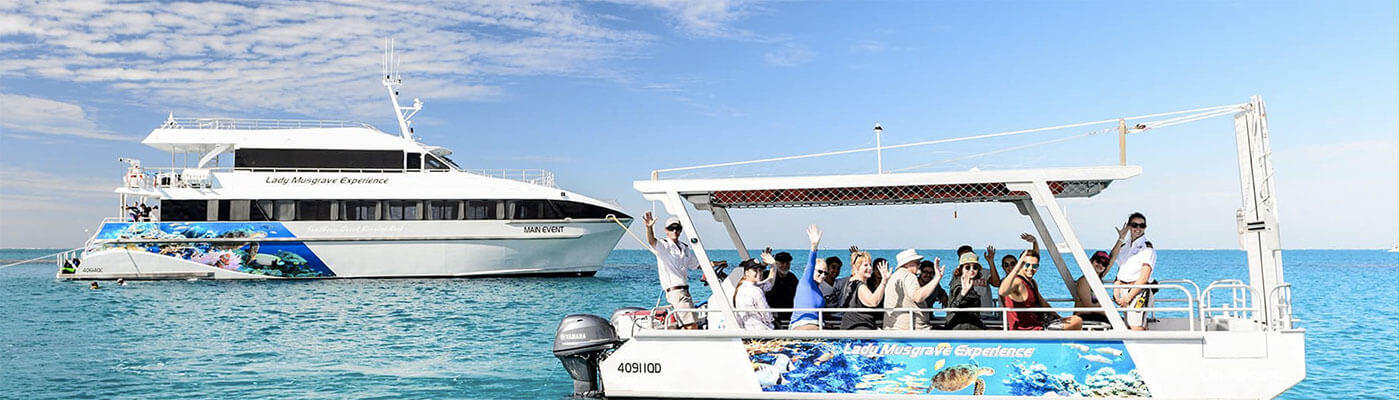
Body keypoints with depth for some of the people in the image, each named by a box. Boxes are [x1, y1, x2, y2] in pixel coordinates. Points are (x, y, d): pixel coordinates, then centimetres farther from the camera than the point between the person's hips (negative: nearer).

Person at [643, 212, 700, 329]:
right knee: (692, 326, -15)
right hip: (675, 292, -8)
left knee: (687, 326, 10)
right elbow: (651, 241, -28)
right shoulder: (663, 246, -5)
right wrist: (649, 227, -48)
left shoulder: (685, 248, 18)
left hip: (685, 290, 8)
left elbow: (697, 264, 31)